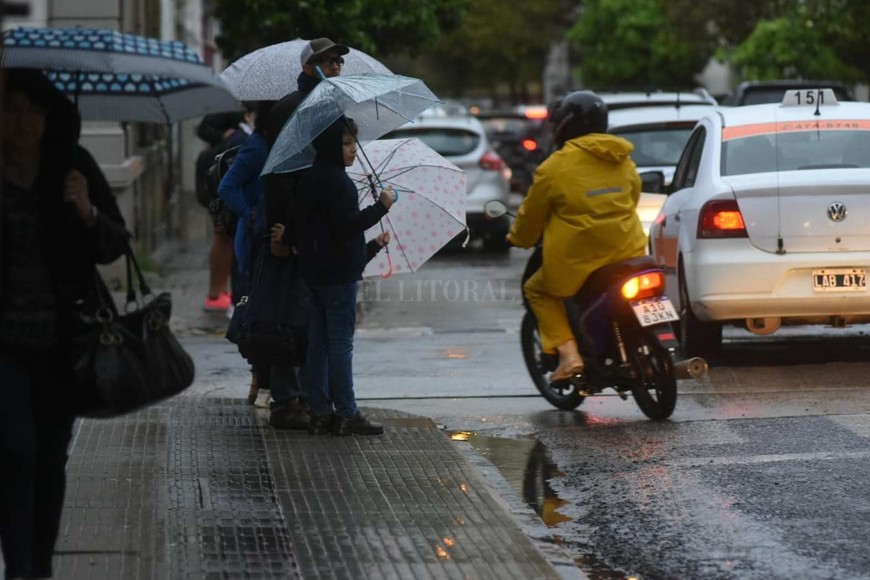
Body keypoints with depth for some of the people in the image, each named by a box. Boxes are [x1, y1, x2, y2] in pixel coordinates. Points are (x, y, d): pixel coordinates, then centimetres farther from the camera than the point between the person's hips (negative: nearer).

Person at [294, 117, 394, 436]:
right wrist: (381, 206, -14)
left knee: (319, 343, 9)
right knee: (341, 342, -6)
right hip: (338, 276, -10)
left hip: (316, 273, 10)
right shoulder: (335, 181, -16)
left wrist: (372, 246, 27)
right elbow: (347, 225, -23)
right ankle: (346, 413, -3)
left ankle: (320, 412, 12)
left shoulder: (311, 179, 15)